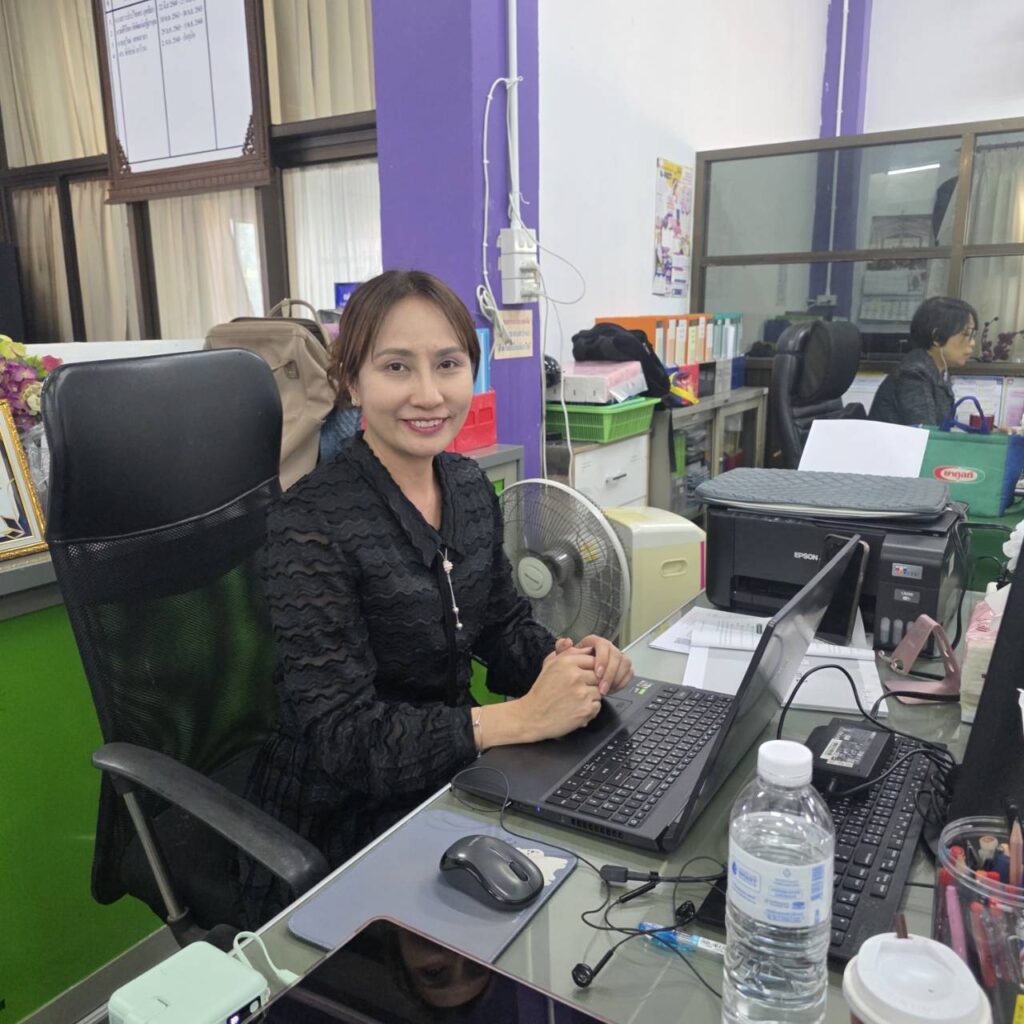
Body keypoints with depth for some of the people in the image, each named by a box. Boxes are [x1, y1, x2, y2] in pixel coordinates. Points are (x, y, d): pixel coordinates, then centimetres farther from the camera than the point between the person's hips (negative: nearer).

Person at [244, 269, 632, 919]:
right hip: (337, 835, -6)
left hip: (447, 788, 7)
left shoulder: (468, 486, 1)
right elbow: (342, 738, -22)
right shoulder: (312, 526, -21)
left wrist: (567, 661, -12)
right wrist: (525, 716, -28)